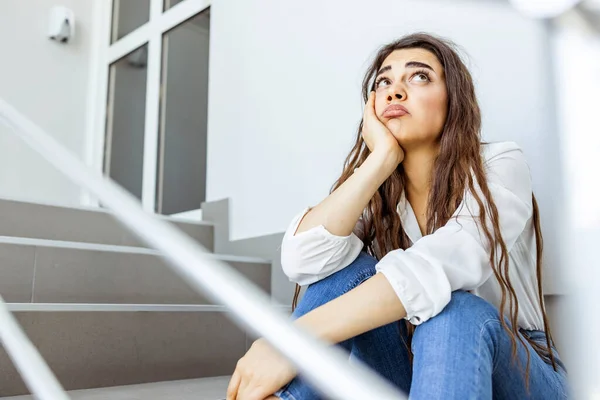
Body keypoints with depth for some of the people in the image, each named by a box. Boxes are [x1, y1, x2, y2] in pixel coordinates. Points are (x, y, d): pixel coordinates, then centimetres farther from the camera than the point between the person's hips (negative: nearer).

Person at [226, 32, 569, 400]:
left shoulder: (499, 165, -14)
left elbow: (440, 267, -35)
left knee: (452, 311, -35)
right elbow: (301, 263, -25)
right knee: (346, 267, -22)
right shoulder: (374, 194, -4)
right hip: (416, 368, 2)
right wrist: (383, 157, -24)